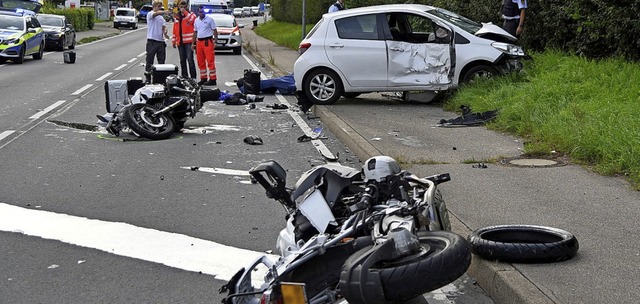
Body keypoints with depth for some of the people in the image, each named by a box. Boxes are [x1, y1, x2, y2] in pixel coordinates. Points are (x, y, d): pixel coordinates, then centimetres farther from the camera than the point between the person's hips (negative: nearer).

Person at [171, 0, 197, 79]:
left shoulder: (191, 14, 2)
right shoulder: (177, 17, 16)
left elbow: (192, 20, -22)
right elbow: (175, 30, 18)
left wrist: (185, 12, -20)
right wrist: (173, 41, 15)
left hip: (188, 41, -6)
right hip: (180, 41, 6)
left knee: (190, 59, -10)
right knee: (182, 60, 11)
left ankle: (193, 76, -8)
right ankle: (184, 76, 18)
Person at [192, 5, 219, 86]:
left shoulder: (209, 19, -2)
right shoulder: (196, 20, 14)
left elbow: (214, 30, -3)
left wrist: (215, 41, -11)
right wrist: (193, 43, 16)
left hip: (208, 42, -6)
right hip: (199, 42, 6)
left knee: (210, 61, -10)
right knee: (200, 62, 9)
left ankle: (212, 79, -9)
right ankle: (203, 78, 18)